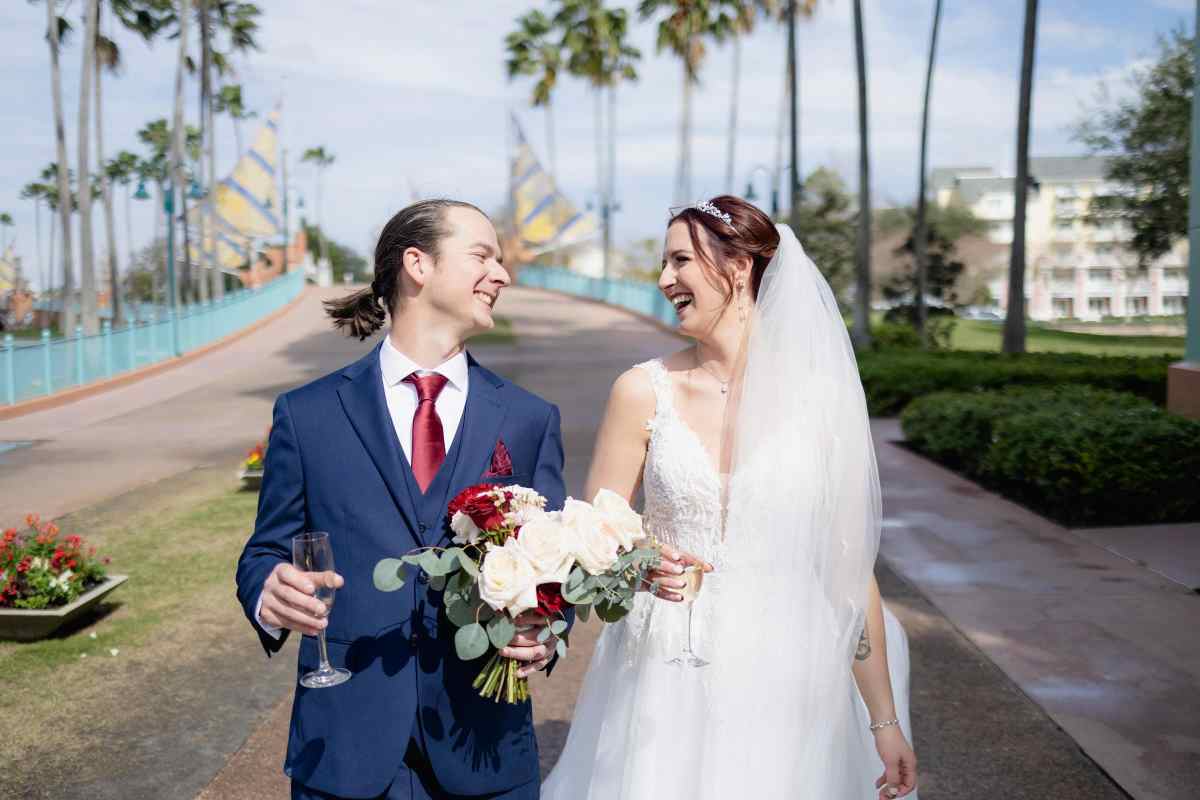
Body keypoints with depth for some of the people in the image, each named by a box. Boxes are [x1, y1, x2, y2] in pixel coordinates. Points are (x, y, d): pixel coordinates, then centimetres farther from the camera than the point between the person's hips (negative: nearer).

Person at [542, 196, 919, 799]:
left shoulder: (823, 398, -5)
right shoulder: (644, 391, -4)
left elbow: (851, 567, 0)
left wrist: (885, 722, 2)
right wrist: (642, 560, -18)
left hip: (789, 690, 0)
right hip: (667, 689, 1)